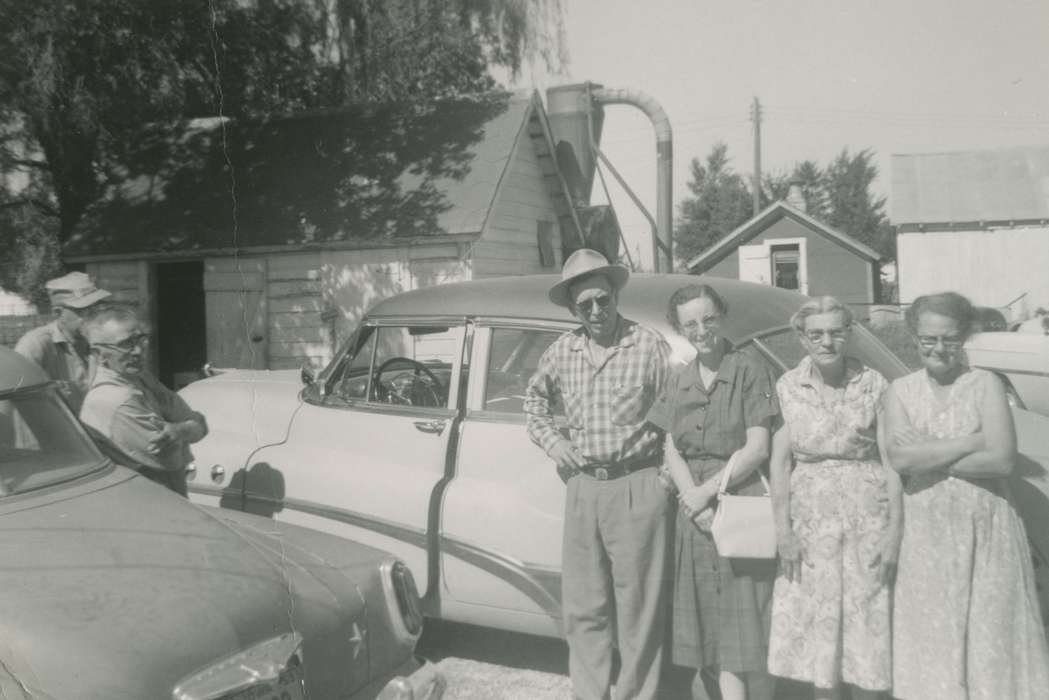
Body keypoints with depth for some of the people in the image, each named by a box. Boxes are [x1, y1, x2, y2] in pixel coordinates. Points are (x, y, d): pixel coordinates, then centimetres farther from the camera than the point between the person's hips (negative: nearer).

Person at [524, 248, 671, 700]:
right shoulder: (561, 352, 7)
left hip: (638, 487, -4)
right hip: (582, 486, 5)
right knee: (583, 606, 12)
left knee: (638, 607, 3)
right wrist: (550, 439, 9)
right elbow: (534, 400, 24)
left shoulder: (649, 346, -6)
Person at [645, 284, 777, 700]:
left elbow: (757, 448, -8)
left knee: (748, 622, -3)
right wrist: (696, 505, -9)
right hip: (695, 514, 5)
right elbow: (671, 452, 6)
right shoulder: (677, 381, 12)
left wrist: (708, 490, -11)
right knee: (716, 630, 8)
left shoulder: (749, 371, -3)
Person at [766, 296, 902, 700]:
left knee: (867, 623, 6)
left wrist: (894, 531, -9)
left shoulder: (873, 384, -3)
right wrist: (783, 530, -6)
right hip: (810, 516, 1)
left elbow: (891, 461, -4)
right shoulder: (788, 387, 0)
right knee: (818, 625, 7)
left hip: (867, 514, -1)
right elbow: (779, 461, -1)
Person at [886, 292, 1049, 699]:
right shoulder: (901, 391, 4)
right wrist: (971, 441, -11)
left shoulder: (986, 385, -1)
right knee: (932, 639, 8)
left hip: (985, 531, -2)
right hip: (925, 532, 2)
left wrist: (928, 457, -11)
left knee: (989, 632, 4)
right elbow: (899, 458, -12)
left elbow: (1002, 460, -13)